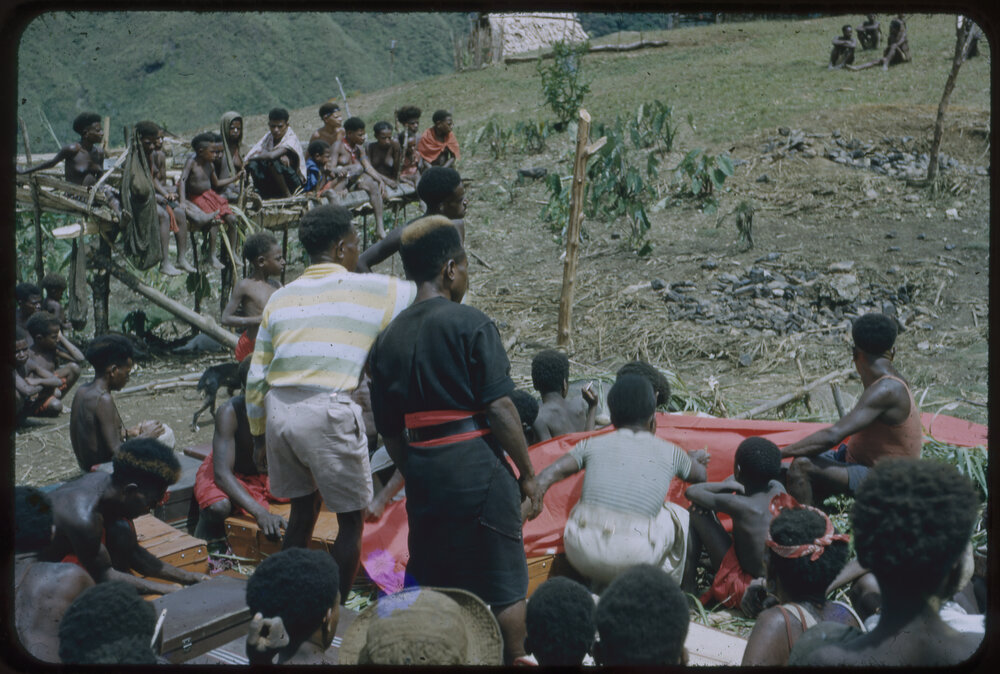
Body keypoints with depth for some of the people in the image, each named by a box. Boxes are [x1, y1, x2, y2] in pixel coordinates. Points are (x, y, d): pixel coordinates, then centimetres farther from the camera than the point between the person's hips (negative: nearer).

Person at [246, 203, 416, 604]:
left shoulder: (280, 298, 15)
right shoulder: (370, 290, 1)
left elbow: (255, 378, 15)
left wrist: (258, 433, 24)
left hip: (278, 410, 6)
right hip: (328, 413, -6)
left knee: (302, 509, 22)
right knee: (351, 521, 9)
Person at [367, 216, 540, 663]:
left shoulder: (388, 339, 7)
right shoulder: (469, 323, -10)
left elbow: (389, 430, 10)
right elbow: (499, 409, -14)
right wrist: (527, 473, -6)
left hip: (421, 471, 6)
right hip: (477, 466, -6)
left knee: (430, 581, 19)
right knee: (505, 584, 8)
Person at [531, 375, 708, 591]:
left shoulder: (593, 445, 15)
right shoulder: (670, 453, 15)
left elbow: (549, 475, 4)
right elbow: (700, 476, 35)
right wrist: (694, 460, 56)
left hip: (580, 552, 2)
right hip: (632, 557, -2)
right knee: (679, 517, 26)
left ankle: (598, 586, 31)